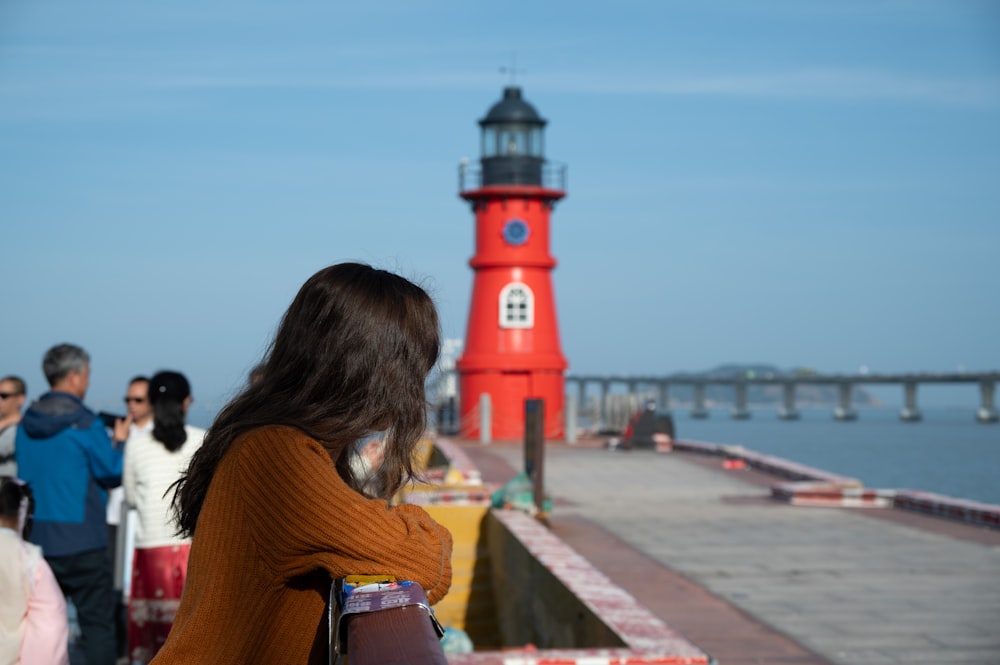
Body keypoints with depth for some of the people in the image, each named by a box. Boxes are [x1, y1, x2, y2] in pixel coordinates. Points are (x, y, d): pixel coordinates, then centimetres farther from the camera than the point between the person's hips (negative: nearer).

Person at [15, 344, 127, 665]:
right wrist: (120, 442, 13)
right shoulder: (85, 423, -11)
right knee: (97, 622, 0)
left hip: (36, 537, 6)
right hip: (81, 540, -5)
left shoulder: (26, 423, 6)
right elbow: (112, 474, -5)